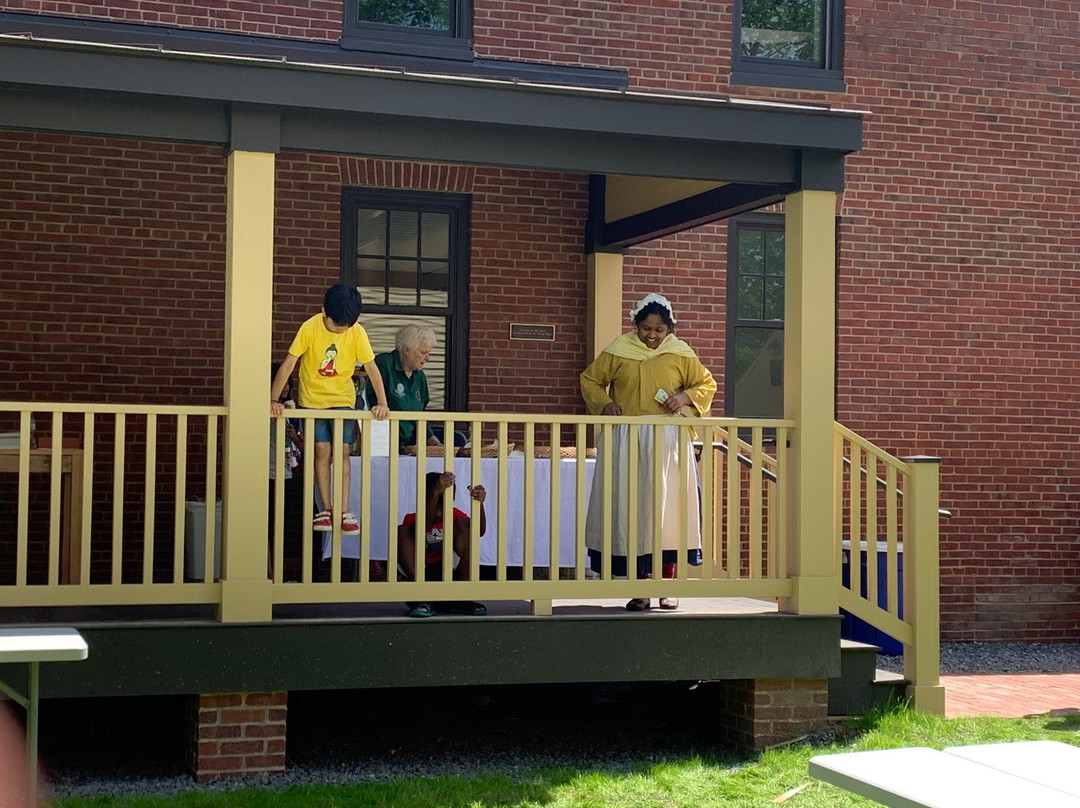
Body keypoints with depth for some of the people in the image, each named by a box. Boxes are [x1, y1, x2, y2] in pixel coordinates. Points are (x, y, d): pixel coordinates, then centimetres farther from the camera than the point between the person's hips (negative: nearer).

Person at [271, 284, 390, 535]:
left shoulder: (357, 332, -13)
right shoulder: (310, 328, -17)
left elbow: (371, 367, -11)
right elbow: (289, 363, -17)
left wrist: (382, 403, -20)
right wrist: (274, 400, -23)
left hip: (343, 399, 1)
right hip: (313, 399, -1)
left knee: (343, 451, -7)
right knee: (322, 451, -5)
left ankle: (344, 512, -7)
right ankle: (327, 510, 3)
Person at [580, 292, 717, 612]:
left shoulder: (680, 354, 5)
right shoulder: (618, 352, 4)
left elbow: (707, 384, 14)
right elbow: (589, 380, 15)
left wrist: (685, 397, -5)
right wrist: (604, 403, -4)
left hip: (668, 443, 0)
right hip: (627, 441, 0)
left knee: (668, 510, -1)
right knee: (632, 511, -3)